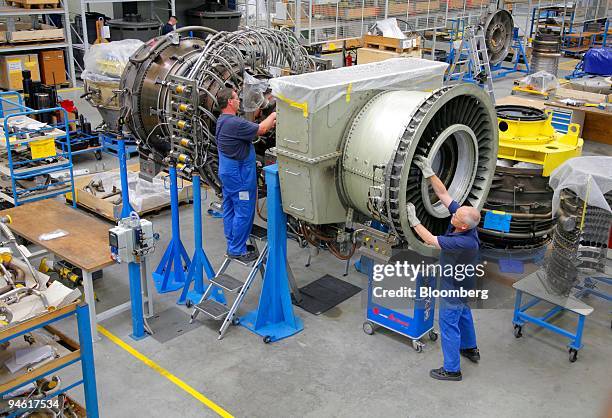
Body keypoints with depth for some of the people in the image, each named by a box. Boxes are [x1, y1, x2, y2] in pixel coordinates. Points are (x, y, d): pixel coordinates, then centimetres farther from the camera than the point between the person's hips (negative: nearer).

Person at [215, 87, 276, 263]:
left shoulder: (223, 120, 9)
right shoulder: (234, 123, -24)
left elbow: (251, 130, 13)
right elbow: (260, 130, -18)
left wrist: (271, 123, 7)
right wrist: (273, 115, -1)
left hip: (227, 172, 11)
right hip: (239, 174, -11)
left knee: (230, 210, 16)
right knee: (244, 212, -3)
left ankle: (233, 245, 26)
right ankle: (237, 250, 4)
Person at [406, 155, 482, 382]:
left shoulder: (466, 242, -39)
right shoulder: (463, 218, -19)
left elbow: (431, 240, -33)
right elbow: (443, 194, -15)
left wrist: (413, 220, -27)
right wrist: (428, 172, -22)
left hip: (455, 287, -9)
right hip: (462, 284, 9)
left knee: (449, 324, 5)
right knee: (463, 314, 28)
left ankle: (451, 369, 19)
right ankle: (470, 349, 50)